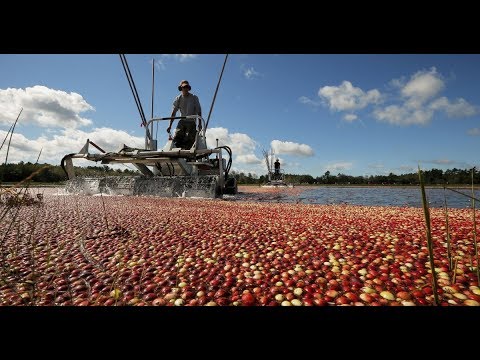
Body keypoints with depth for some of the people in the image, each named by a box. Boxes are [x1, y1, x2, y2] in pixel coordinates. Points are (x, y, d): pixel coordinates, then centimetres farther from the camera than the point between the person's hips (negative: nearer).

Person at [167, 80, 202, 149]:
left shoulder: (194, 98, -1)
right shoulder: (178, 98, 4)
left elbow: (198, 111, -1)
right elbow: (173, 112, 4)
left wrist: (199, 124, -10)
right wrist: (170, 125, -1)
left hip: (191, 122, -2)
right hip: (182, 121, 2)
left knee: (189, 140, -17)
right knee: (176, 137, -14)